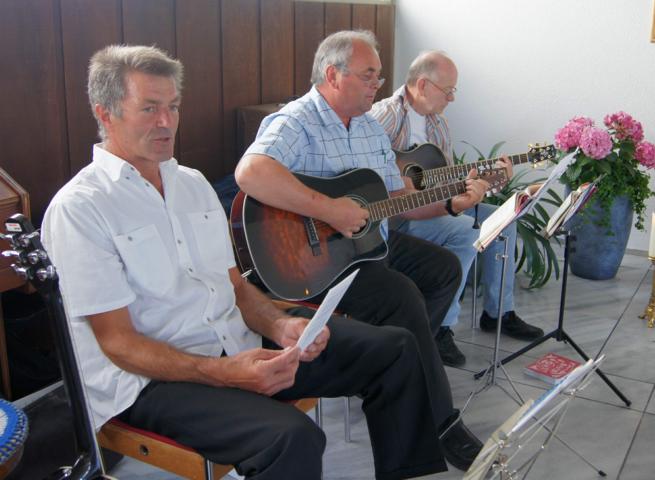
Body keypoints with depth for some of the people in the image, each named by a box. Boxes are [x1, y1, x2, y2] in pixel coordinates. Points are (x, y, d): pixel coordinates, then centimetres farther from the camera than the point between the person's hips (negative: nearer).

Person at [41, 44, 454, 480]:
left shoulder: (192, 183, 14)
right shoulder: (78, 208, -10)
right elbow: (118, 342, -14)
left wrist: (280, 326, -7)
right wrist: (223, 374, -26)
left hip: (240, 344, 7)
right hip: (153, 378, -7)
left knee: (395, 348, 0)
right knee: (292, 437, -35)